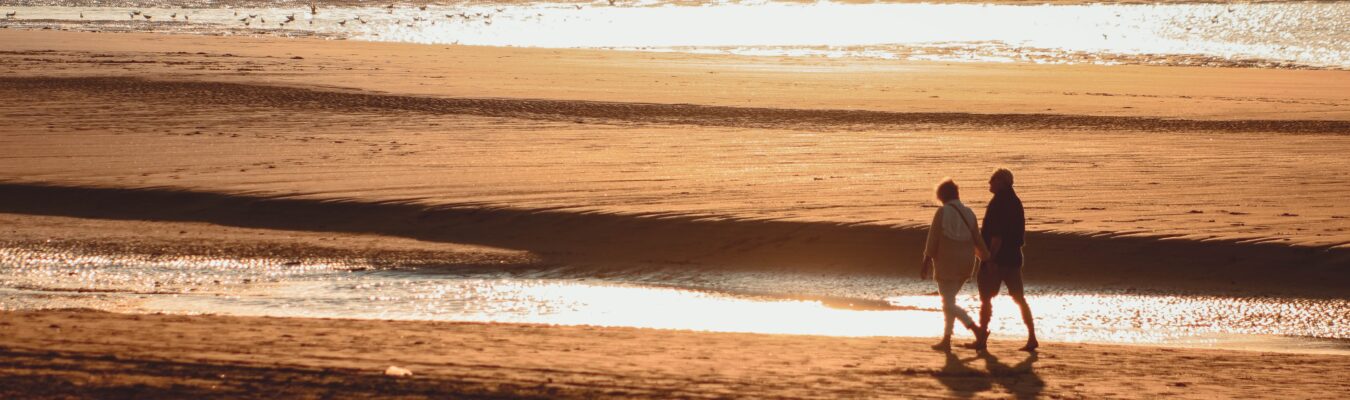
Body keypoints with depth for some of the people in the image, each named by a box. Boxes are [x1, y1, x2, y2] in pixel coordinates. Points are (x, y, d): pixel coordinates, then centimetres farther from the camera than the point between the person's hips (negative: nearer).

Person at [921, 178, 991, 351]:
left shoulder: (942, 212, -11)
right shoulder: (968, 213, 5)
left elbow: (933, 241, -11)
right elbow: (977, 240, 4)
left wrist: (925, 265, -7)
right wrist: (987, 259, 9)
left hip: (947, 263, -7)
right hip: (965, 264, 7)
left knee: (948, 303, -5)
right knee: (949, 300, 18)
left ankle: (976, 329, -22)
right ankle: (946, 339, 18)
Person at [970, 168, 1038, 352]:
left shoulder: (998, 203, -15)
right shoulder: (1015, 202, 12)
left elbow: (997, 235, -22)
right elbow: (1022, 234, 18)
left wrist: (990, 258, -21)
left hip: (997, 259, -8)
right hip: (1013, 257, 8)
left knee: (986, 298, 2)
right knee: (1019, 298, 8)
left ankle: (982, 339, 4)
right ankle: (1032, 338, 3)